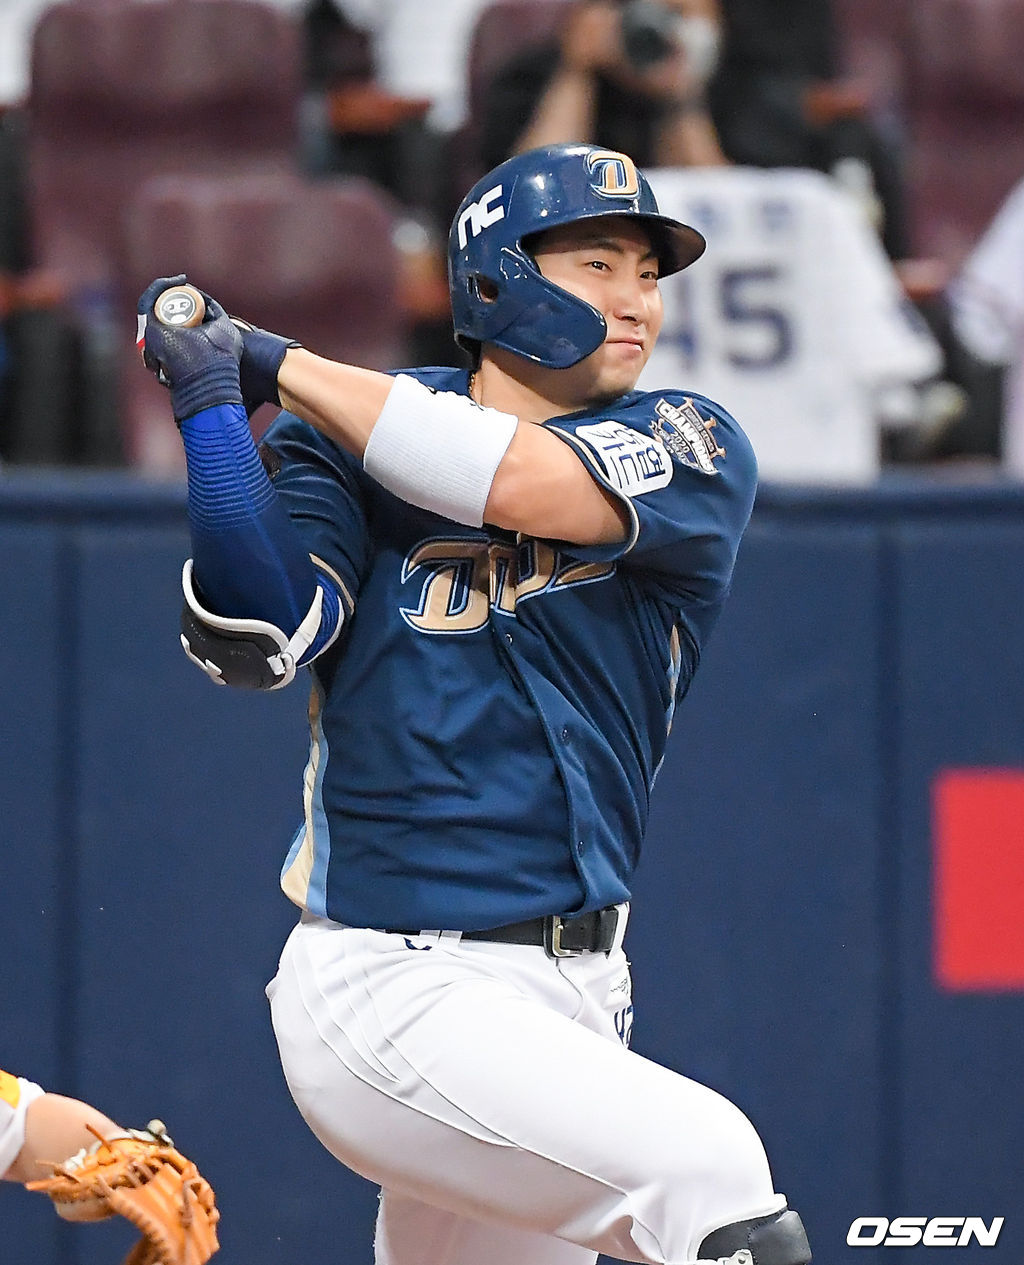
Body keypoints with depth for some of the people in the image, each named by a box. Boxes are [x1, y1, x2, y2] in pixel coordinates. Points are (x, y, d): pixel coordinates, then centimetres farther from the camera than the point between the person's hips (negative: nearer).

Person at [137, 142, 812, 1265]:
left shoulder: (695, 452, 4)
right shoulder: (347, 445, 2)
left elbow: (521, 481, -16)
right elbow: (256, 643, -13)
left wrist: (281, 364, -9)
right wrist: (214, 404, -19)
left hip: (576, 997, 5)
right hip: (392, 993, -5)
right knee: (710, 1169, -25)